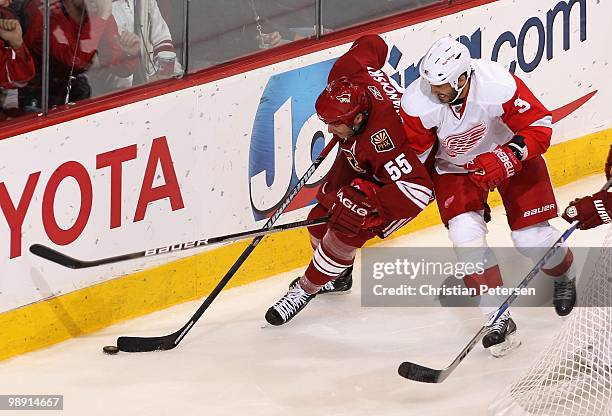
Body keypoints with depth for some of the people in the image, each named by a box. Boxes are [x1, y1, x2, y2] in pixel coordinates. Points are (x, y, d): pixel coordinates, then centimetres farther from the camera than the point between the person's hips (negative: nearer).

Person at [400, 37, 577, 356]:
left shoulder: (499, 85, -35)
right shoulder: (418, 103, -28)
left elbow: (540, 127, -24)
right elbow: (417, 153, -11)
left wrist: (507, 157, -37)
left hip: (511, 153, -1)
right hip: (454, 167, 1)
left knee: (531, 237, -3)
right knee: (466, 235, -20)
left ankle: (565, 276, 33)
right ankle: (498, 319, -9)